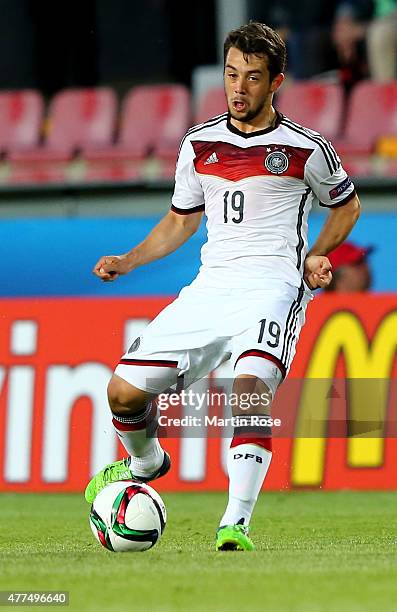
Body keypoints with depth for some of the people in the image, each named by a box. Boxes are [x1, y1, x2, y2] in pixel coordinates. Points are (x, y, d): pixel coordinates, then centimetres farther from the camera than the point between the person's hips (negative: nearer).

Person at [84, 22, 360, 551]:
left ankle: (236, 523, -35)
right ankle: (146, 462, 28)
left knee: (250, 387, -33)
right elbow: (181, 220, 25)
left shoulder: (305, 149, 1)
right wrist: (127, 261, 11)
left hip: (273, 285, -4)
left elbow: (347, 204, 19)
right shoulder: (199, 144, 11)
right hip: (210, 286, 4)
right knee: (125, 391, -6)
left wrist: (315, 256, 3)